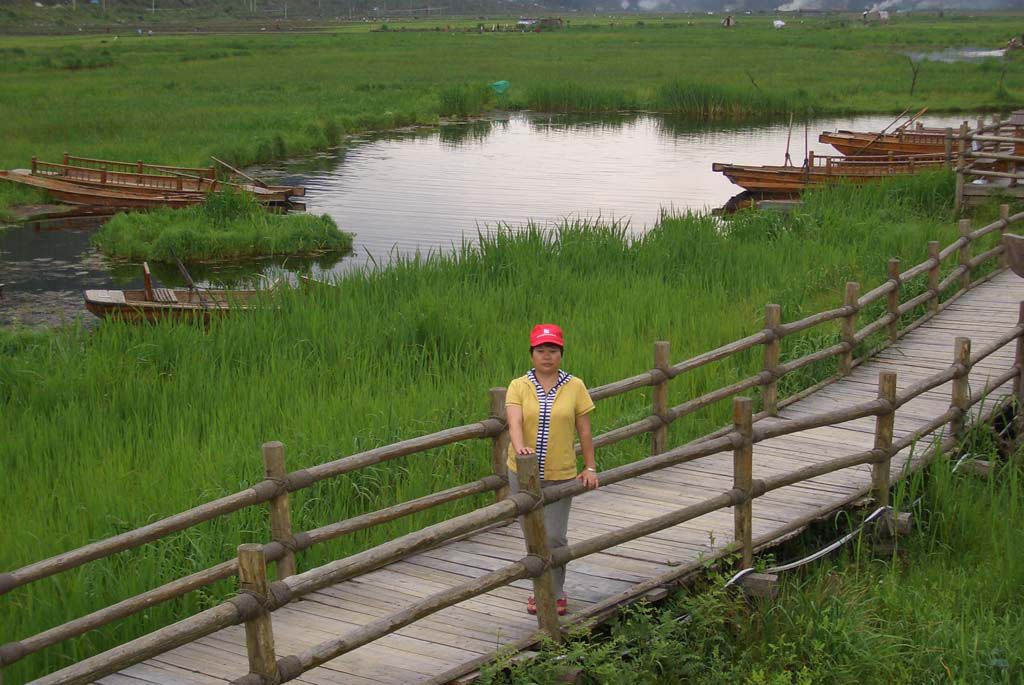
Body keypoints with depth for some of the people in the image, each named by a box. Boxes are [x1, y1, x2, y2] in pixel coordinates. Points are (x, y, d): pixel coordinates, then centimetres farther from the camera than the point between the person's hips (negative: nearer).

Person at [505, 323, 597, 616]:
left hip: (560, 474, -1)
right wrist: (520, 448, -37)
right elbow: (514, 422, -18)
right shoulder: (518, 386, -3)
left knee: (554, 537, -4)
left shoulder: (574, 386, 0)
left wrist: (590, 468, 0)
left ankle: (555, 592, 18)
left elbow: (584, 430, 3)